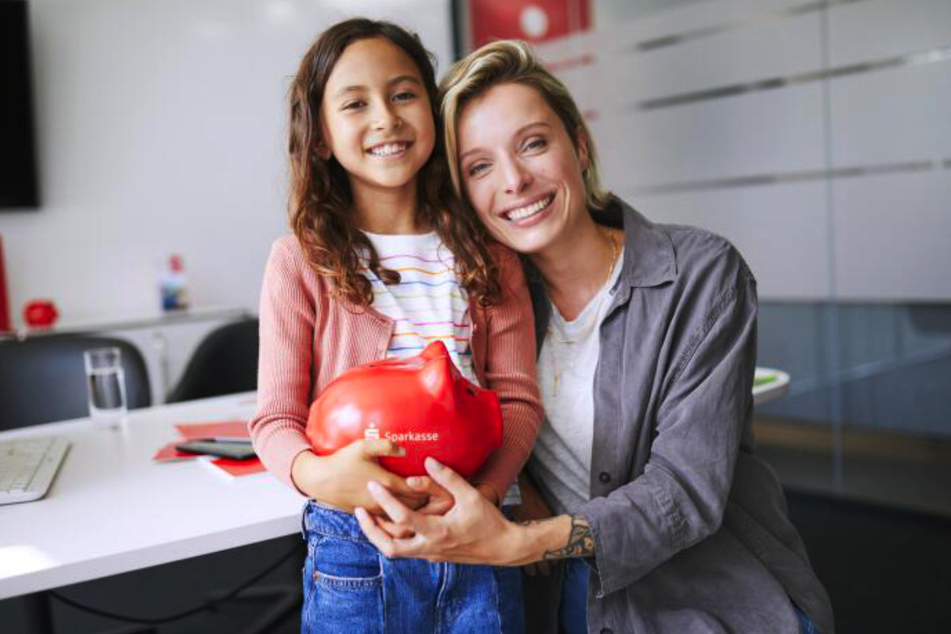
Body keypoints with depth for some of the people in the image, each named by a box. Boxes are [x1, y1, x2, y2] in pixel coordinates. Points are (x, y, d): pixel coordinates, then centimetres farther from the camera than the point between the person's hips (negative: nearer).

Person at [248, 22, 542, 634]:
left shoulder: (487, 251, 3)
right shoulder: (302, 260, -5)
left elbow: (518, 396, 0)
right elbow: (276, 418, -4)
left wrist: (483, 491, -17)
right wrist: (318, 474, -25)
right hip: (355, 552, -2)